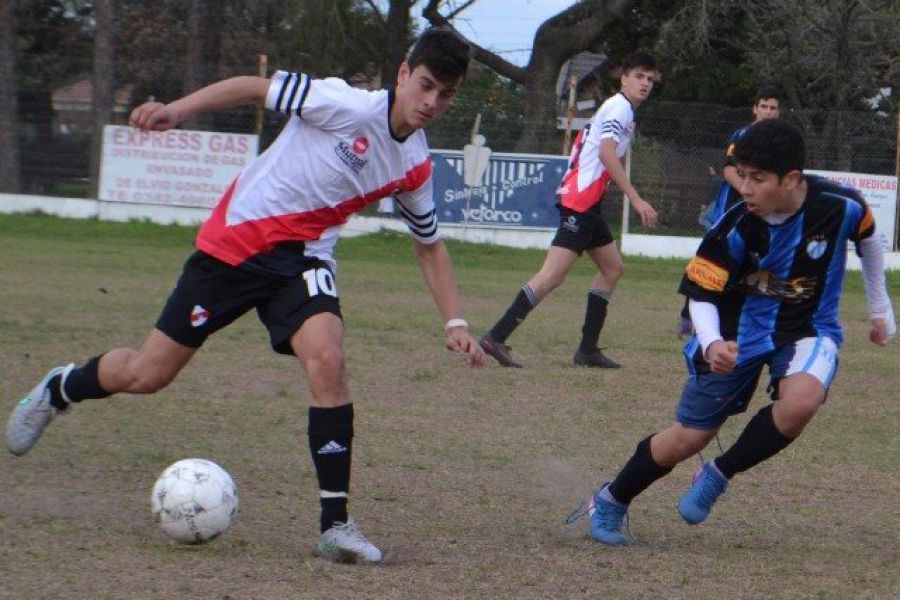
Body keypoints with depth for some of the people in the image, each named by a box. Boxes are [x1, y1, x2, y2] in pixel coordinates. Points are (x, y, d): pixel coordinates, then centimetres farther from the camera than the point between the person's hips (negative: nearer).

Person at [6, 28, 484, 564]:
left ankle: (336, 524, -21)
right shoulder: (347, 106, -18)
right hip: (235, 241, -3)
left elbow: (430, 244, 14)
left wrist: (455, 323, 7)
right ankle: (58, 391, 38)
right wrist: (178, 110, -20)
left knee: (327, 361, -26)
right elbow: (254, 87, -12)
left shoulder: (416, 166, -2)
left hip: (303, 259, 3)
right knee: (148, 374, 4)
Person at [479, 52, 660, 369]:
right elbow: (607, 152, -22)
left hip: (586, 202, 11)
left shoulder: (615, 107, 22)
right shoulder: (621, 106, -8)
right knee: (553, 275, -16)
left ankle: (588, 348, 14)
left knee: (612, 268, 15)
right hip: (580, 201, -11)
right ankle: (497, 337, -21)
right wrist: (636, 199, -26)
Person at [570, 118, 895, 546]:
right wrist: (711, 345, -39)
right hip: (738, 331, 0)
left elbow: (868, 239, 3)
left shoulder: (841, 206, -21)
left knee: (800, 401, -33)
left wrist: (880, 308, 15)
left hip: (808, 327, 0)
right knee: (686, 439, 5)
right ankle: (609, 503, 32)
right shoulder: (734, 229, -25)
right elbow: (701, 295, -17)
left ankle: (719, 475, -8)